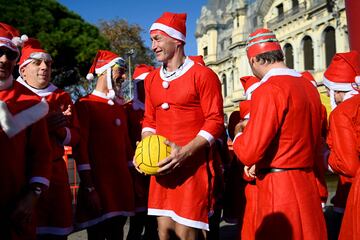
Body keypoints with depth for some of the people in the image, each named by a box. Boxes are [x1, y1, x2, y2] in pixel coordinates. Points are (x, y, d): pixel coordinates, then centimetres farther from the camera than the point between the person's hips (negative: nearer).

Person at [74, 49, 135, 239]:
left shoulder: (120, 108, 15)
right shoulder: (85, 105, -7)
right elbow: (80, 149, -13)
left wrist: (131, 180, 14)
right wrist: (89, 188, -17)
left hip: (122, 185, 7)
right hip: (98, 184, -7)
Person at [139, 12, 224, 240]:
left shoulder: (203, 75, -6)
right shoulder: (151, 79, 13)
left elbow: (216, 121, -10)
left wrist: (185, 152, -21)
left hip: (193, 164, -5)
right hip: (163, 165, 6)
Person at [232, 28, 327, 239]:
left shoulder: (268, 90, -16)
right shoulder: (309, 86, 8)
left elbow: (248, 154, -20)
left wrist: (238, 133, 1)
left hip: (279, 188, -8)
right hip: (307, 183, 8)